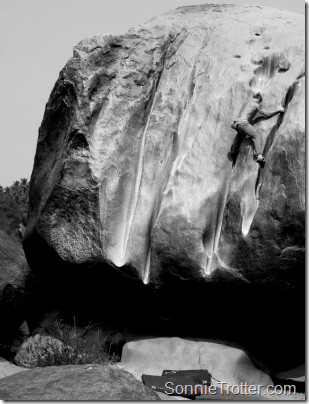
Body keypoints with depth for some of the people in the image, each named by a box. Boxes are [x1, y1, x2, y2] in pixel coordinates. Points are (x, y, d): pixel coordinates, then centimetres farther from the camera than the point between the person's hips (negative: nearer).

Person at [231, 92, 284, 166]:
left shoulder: (245, 103, 28)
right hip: (243, 122, -8)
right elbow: (267, 114, 7)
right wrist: (278, 110, 18)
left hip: (236, 123, 8)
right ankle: (259, 156, -34)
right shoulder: (256, 105, 6)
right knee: (257, 135, -13)